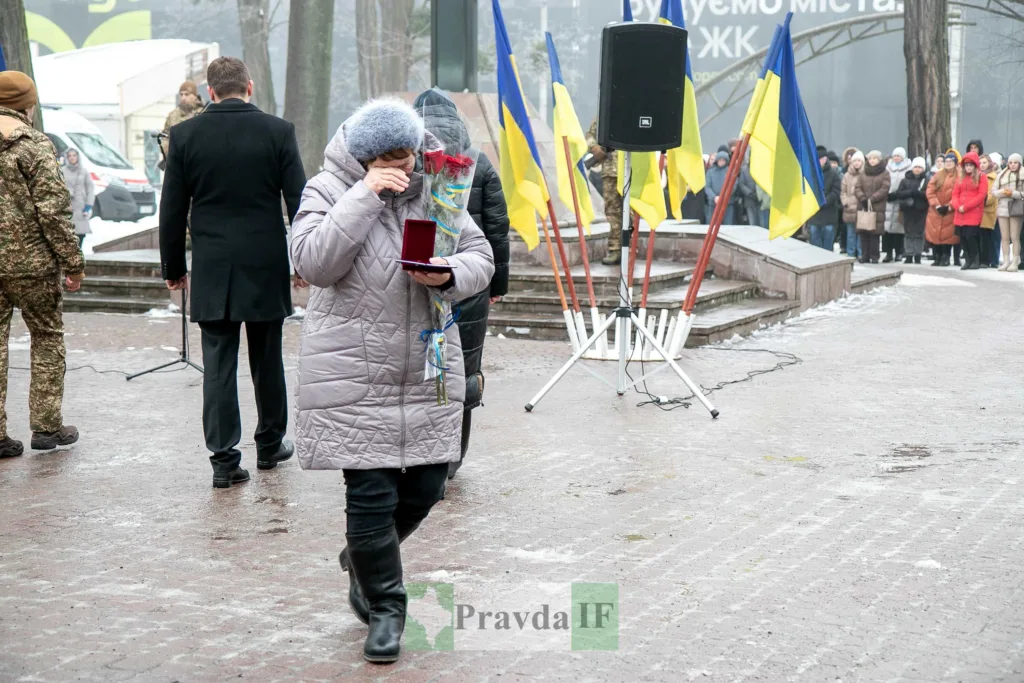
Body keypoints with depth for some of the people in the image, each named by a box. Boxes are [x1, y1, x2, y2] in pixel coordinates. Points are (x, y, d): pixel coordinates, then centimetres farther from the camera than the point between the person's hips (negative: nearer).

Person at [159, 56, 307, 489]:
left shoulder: (185, 135, -3)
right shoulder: (278, 132, -5)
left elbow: (173, 209, 1)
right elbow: (298, 201, -4)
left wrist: (173, 267, 10)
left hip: (211, 271, 0)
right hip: (266, 267, 0)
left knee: (218, 364, 3)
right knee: (267, 360, 15)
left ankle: (224, 459, 0)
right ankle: (270, 445, 28)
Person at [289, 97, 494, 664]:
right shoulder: (327, 191, -5)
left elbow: (480, 258, 8)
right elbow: (313, 264, -20)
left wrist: (450, 274, -15)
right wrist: (364, 196, -22)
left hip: (428, 372, 5)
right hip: (353, 377, -4)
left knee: (425, 485, 10)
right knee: (371, 493, -3)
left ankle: (362, 561, 38)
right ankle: (384, 607, 14)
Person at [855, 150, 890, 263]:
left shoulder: (885, 174, 4)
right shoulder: (863, 174, 16)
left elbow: (884, 189, -6)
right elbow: (857, 188, 8)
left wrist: (871, 199, -13)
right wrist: (863, 199, -10)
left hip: (877, 208, -4)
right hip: (863, 207, 4)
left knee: (875, 232, -6)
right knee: (863, 232, 1)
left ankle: (874, 256, -1)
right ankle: (864, 255, 6)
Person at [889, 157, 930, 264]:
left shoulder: (927, 181, 5)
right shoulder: (905, 180, 9)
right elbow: (899, 193, -3)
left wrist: (917, 193, -20)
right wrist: (910, 192, -15)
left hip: (921, 210, -1)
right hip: (908, 209, 1)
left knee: (919, 233, 1)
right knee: (908, 232, 2)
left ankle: (917, 255, 8)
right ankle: (909, 256, 5)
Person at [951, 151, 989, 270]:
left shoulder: (982, 178, 0)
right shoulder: (961, 178, 18)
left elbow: (982, 195, -10)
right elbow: (955, 194, 14)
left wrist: (966, 206, -14)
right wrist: (958, 206, -7)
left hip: (974, 213, -6)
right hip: (960, 213, 6)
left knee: (971, 236, -13)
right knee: (963, 238, 4)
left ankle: (976, 260, -5)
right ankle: (967, 260, 10)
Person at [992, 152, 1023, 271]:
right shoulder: (1001, 175, 10)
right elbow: (993, 190, 7)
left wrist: (1013, 193, -16)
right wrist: (1003, 192, -11)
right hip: (1003, 208, 4)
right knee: (1004, 237, 7)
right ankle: (1006, 261, 12)